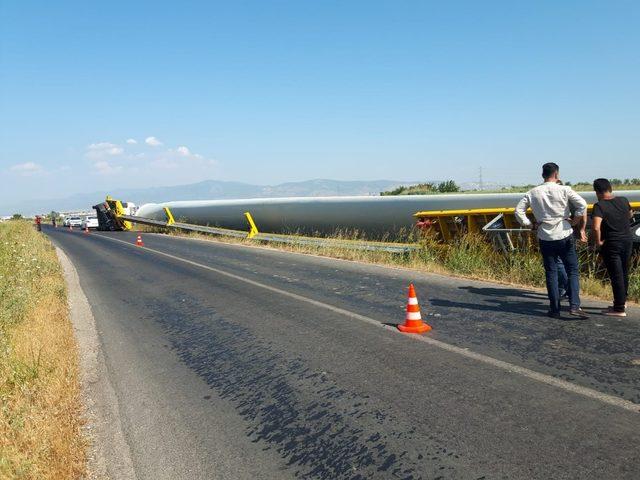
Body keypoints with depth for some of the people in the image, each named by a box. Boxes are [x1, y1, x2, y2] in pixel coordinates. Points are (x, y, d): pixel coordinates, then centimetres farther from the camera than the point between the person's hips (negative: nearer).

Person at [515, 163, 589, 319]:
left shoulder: (533, 193, 2)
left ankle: (555, 309, 10)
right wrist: (575, 223, -4)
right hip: (565, 236, -2)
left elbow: (518, 210, 1)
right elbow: (582, 205, -15)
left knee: (551, 273, 10)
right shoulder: (564, 190, -5)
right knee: (573, 271, 6)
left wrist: (530, 225, 8)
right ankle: (574, 306, -7)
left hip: (545, 238, 2)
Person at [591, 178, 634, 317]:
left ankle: (619, 309, 7)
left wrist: (598, 242, -18)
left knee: (616, 276, 0)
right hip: (627, 241, 6)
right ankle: (622, 300, 37)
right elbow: (630, 214, 21)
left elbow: (595, 227, -33)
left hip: (611, 245, -6)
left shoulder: (599, 206, -20)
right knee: (624, 273, 21)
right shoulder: (624, 201, -1)